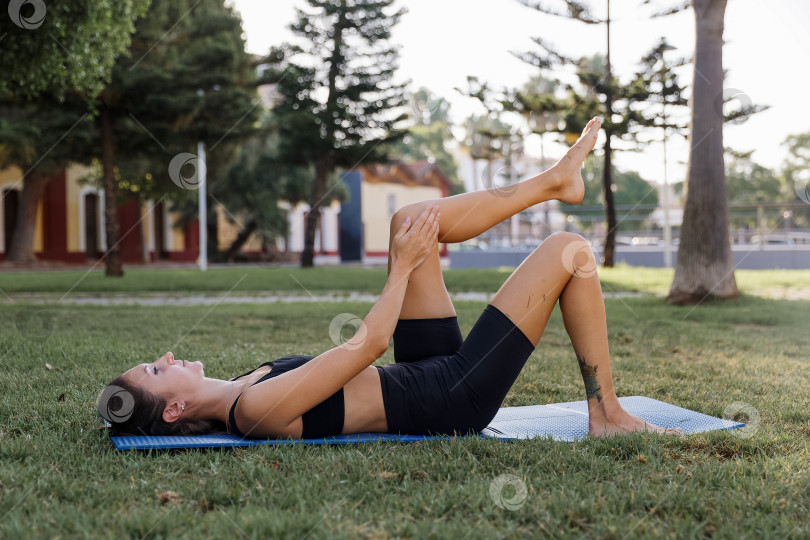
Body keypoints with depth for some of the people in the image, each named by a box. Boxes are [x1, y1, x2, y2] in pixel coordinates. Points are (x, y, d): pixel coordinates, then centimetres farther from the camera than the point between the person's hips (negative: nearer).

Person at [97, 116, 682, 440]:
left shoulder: (234, 392, 4)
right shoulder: (252, 408, -27)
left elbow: (359, 355, 14)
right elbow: (367, 345, -26)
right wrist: (404, 266, -12)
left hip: (425, 373, 9)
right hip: (453, 398, -9)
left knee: (412, 218, 8)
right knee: (570, 250, -10)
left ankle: (555, 180, 24)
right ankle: (606, 415, 5)